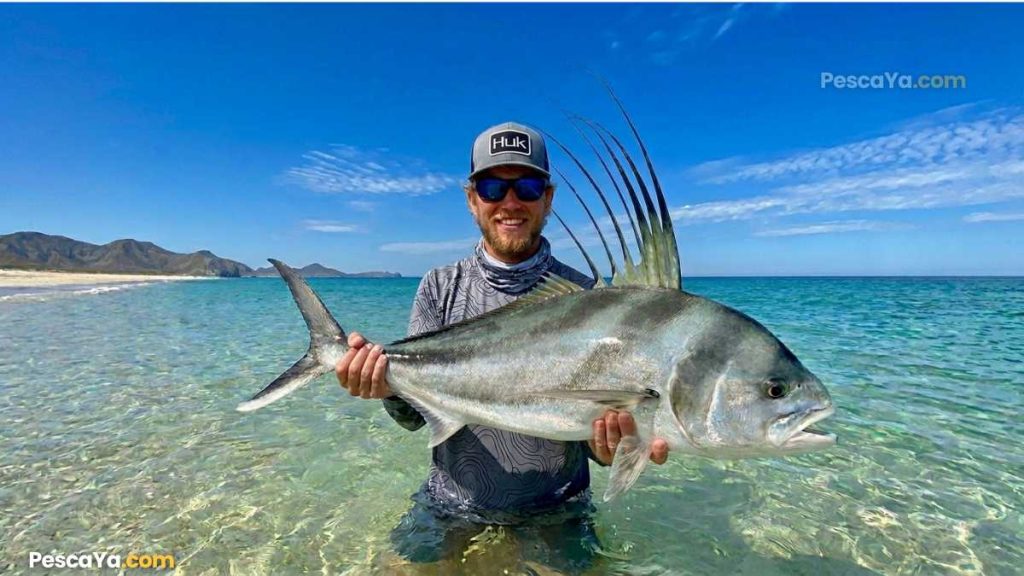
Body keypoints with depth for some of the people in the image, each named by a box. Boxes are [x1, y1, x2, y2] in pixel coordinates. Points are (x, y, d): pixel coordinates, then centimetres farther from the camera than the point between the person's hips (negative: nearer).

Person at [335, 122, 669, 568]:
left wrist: (610, 446, -33)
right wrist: (392, 385, -29)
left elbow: (595, 422, -10)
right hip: (451, 506, 2)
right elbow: (415, 415, -7)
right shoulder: (440, 289, -5)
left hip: (555, 514, -1)